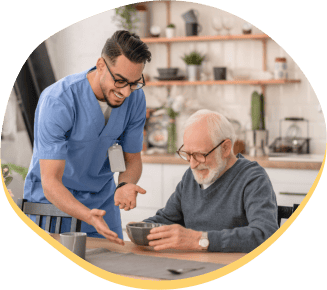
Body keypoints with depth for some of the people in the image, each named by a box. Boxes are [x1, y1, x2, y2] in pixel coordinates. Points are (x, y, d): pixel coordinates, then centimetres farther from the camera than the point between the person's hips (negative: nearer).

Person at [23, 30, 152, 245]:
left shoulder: (135, 98, -11)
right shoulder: (58, 101, -28)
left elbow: (132, 159, 2)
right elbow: (50, 183, -29)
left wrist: (124, 185, -22)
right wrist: (89, 217, -47)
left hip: (102, 201, 4)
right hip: (52, 199, -4)